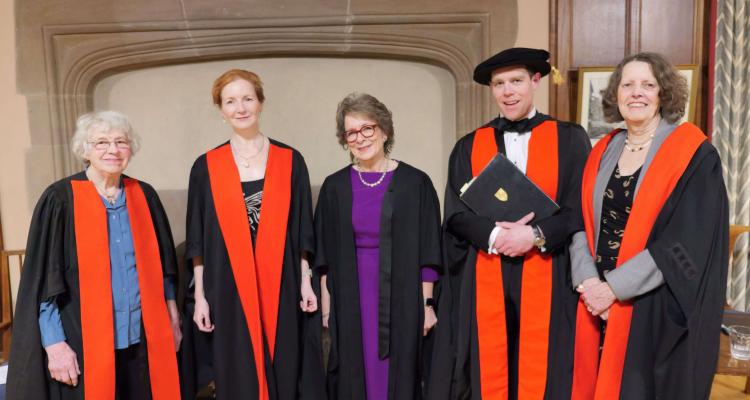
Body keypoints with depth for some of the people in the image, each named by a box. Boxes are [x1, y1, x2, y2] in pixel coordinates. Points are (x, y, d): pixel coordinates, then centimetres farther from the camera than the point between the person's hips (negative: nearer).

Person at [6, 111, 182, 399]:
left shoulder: (144, 196, 4)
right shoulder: (60, 199, -7)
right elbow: (43, 280, -7)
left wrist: (172, 316, 10)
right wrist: (54, 343, -11)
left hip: (143, 337, 4)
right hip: (84, 341, -3)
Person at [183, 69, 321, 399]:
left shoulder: (290, 161, 2)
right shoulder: (206, 167, 1)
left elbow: (301, 229, 4)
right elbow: (199, 239, 2)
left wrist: (305, 281, 1)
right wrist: (200, 295, -1)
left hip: (280, 286, 1)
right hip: (229, 289, 0)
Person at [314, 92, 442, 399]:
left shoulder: (415, 183, -4)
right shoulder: (335, 186, 3)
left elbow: (428, 253, -2)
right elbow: (325, 256, 5)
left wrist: (427, 304, -5)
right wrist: (327, 305, 2)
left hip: (400, 300, -1)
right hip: (351, 300, 2)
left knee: (398, 375, 7)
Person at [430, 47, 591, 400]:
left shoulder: (570, 139, 5)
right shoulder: (469, 147, 9)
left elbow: (581, 208, -1)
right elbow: (456, 214, 2)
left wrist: (535, 234, -15)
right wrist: (495, 234, -15)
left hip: (547, 281, -1)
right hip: (484, 281, 1)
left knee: (541, 371, 3)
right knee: (487, 371, 5)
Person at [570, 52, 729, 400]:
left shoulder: (693, 153, -7)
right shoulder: (603, 151, 8)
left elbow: (688, 239, -14)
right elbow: (582, 223, 7)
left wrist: (615, 287, -17)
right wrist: (588, 281, -10)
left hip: (659, 309, -4)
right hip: (598, 301, 4)